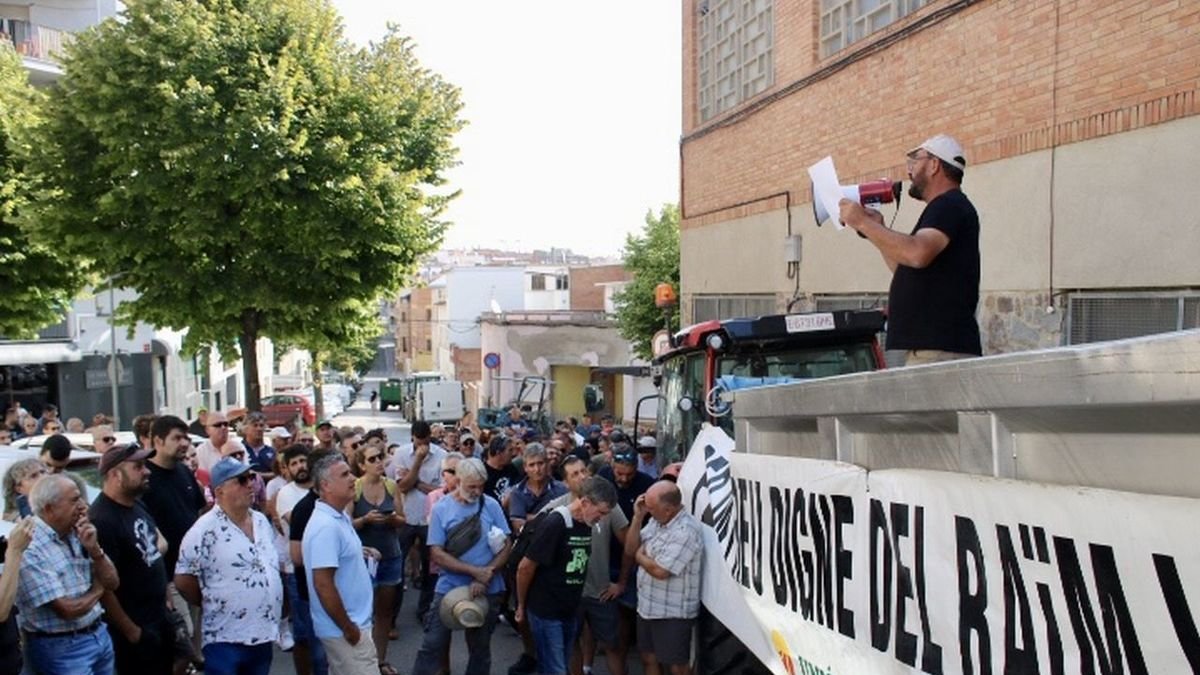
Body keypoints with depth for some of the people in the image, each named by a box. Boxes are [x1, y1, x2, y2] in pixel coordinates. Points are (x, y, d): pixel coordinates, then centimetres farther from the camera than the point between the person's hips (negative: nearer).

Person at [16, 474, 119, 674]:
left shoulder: (75, 535, 3)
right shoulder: (31, 550, -20)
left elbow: (112, 583, 5)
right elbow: (69, 610, -22)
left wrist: (94, 549, -11)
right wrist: (97, 589, -2)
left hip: (100, 634, 7)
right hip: (62, 647, -7)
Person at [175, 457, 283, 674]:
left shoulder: (262, 522, 7)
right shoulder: (205, 530, -15)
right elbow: (183, 580, -13)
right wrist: (213, 606, -1)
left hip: (264, 635, 7)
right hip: (226, 640, -6)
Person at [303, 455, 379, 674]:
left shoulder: (340, 517, 7)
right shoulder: (326, 526, -23)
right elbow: (323, 584, -25)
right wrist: (349, 629, -19)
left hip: (354, 621, 9)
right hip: (343, 629, -9)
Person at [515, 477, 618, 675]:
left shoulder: (587, 524, 0)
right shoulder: (554, 524, -21)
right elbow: (525, 567, -16)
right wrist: (521, 605, -5)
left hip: (570, 610, 7)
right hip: (546, 611, -7)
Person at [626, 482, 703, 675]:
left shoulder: (685, 531, -26)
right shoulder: (656, 520, 2)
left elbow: (660, 571, -28)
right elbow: (630, 548, 5)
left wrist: (640, 556, -8)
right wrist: (637, 517, -8)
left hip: (673, 614, -9)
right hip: (648, 607, 9)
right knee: (648, 659, 21)